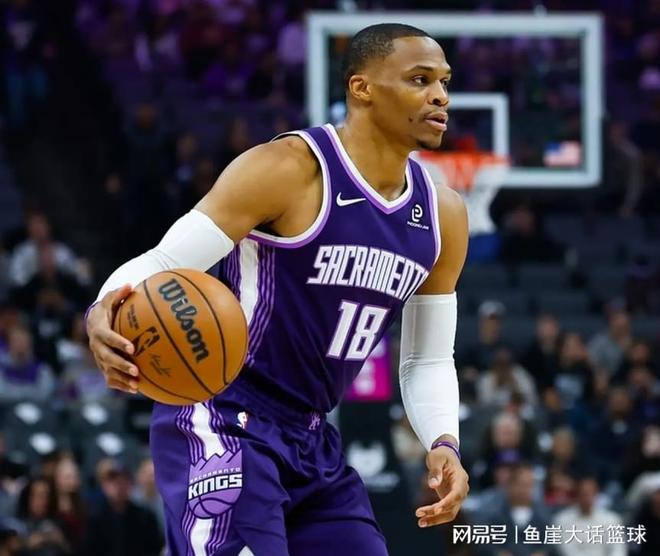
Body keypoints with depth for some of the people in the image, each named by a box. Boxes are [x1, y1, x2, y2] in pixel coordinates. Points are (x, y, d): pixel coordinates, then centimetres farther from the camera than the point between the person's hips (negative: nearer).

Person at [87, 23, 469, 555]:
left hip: (312, 442, 8)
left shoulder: (443, 216, 6)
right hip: (221, 427, -8)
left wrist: (444, 444, -5)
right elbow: (163, 265, -15)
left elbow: (429, 361, 14)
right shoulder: (288, 169, -15)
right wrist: (105, 314, -37)